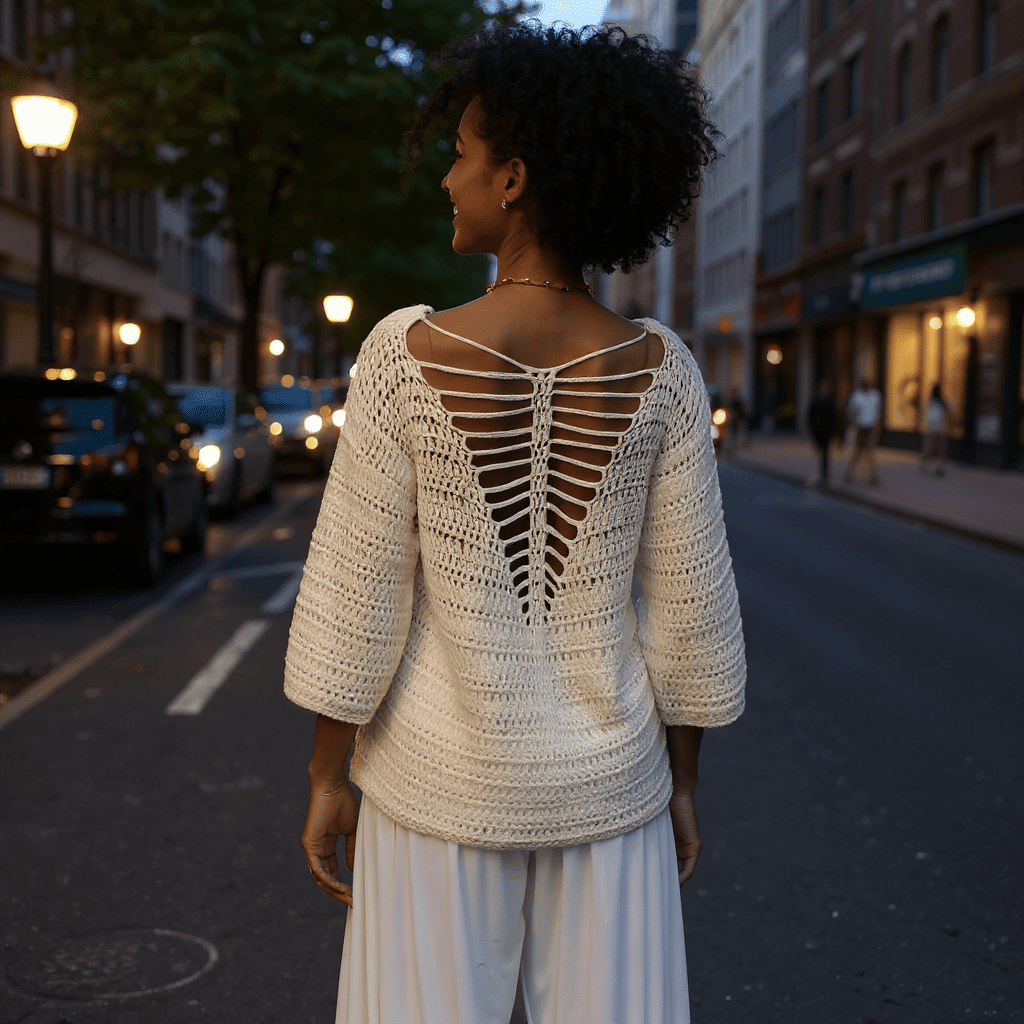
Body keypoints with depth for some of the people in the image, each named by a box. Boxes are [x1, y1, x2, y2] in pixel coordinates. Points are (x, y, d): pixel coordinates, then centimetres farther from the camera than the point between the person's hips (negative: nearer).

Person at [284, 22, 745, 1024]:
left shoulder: (405, 352, -17)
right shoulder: (660, 370, -11)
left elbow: (355, 591, -13)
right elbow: (688, 603, -6)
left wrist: (327, 775, -1)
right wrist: (680, 782, 8)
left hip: (443, 775, -1)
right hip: (599, 777, 2)